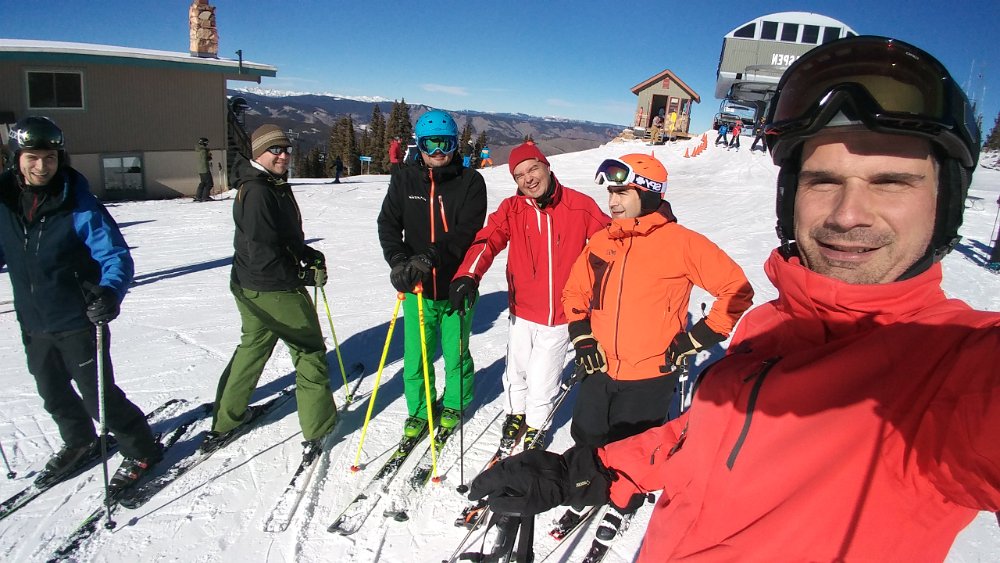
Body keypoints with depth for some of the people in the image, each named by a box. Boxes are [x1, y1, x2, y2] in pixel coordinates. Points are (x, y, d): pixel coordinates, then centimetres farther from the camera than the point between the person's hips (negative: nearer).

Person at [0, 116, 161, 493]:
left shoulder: (79, 206, -18)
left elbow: (116, 257, -21)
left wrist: (110, 292, -40)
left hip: (79, 320, -6)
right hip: (33, 323, 6)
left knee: (97, 395, 1)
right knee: (53, 394, 22)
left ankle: (141, 451, 21)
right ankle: (80, 444, 46)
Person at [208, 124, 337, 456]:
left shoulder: (276, 186, 10)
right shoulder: (257, 193, -20)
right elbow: (264, 254, -24)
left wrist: (309, 255, 1)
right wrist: (303, 277, -15)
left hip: (251, 289, 10)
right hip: (273, 290, -10)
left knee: (252, 347, 23)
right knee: (309, 350, 2)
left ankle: (225, 422, 37)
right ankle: (317, 432, 10)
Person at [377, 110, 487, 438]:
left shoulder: (470, 181, -3)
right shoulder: (404, 181, 5)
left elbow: (467, 232, -14)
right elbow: (388, 224, 0)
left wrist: (431, 257, -27)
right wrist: (399, 260, -19)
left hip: (456, 285, -1)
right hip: (417, 286, 2)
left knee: (456, 353, 13)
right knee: (415, 356, 7)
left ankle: (454, 405, 37)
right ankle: (419, 409, 30)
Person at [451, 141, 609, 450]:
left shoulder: (580, 206, -7)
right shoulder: (511, 209, -5)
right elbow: (487, 241, -18)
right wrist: (467, 276, -35)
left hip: (561, 315, -1)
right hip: (522, 311, 2)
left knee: (543, 378, 5)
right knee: (517, 370, 17)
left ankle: (534, 426, 35)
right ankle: (516, 413, 48)